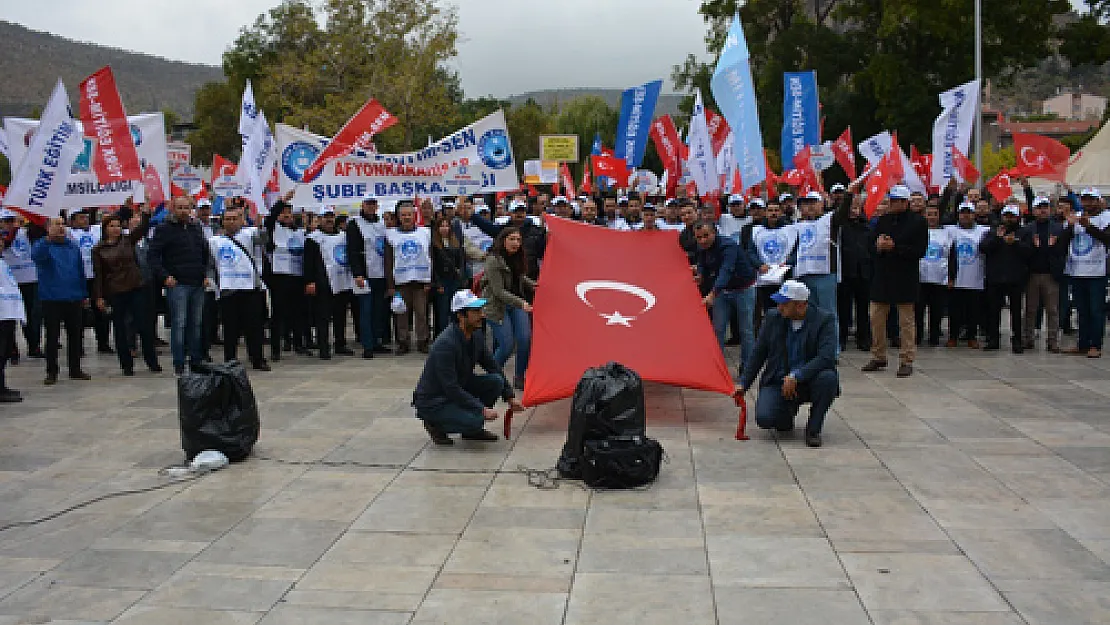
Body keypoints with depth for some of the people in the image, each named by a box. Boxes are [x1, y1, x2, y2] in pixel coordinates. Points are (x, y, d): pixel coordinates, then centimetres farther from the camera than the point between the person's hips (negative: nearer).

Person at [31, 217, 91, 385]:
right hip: (52, 300, -4)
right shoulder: (43, 245, -3)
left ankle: (75, 369, 21)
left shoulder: (73, 246, 9)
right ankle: (51, 372, 11)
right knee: (52, 337, 3)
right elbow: (36, 255, -28)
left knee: (76, 335, 9)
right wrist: (49, 238, -41)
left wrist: (85, 294, 14)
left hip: (74, 299, 4)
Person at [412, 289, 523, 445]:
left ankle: (472, 430, 6)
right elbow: (451, 388, -29)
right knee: (474, 420, -29)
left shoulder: (476, 335, -1)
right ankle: (435, 424, 0)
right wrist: (482, 409, -27)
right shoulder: (446, 344, -28)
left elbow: (492, 366, 12)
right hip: (432, 401, -8)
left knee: (496, 381, -10)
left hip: (460, 390, 8)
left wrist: (509, 397, 8)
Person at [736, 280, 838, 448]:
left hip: (809, 381, -1)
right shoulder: (773, 318, -1)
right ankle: (787, 411, 14)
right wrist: (743, 384, -1)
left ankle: (813, 429, -11)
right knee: (764, 419, -25)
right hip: (778, 382, 1)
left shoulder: (824, 320, -12)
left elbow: (826, 357, -24)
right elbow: (758, 354, 6)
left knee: (828, 378, -34)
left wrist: (796, 376, -32)